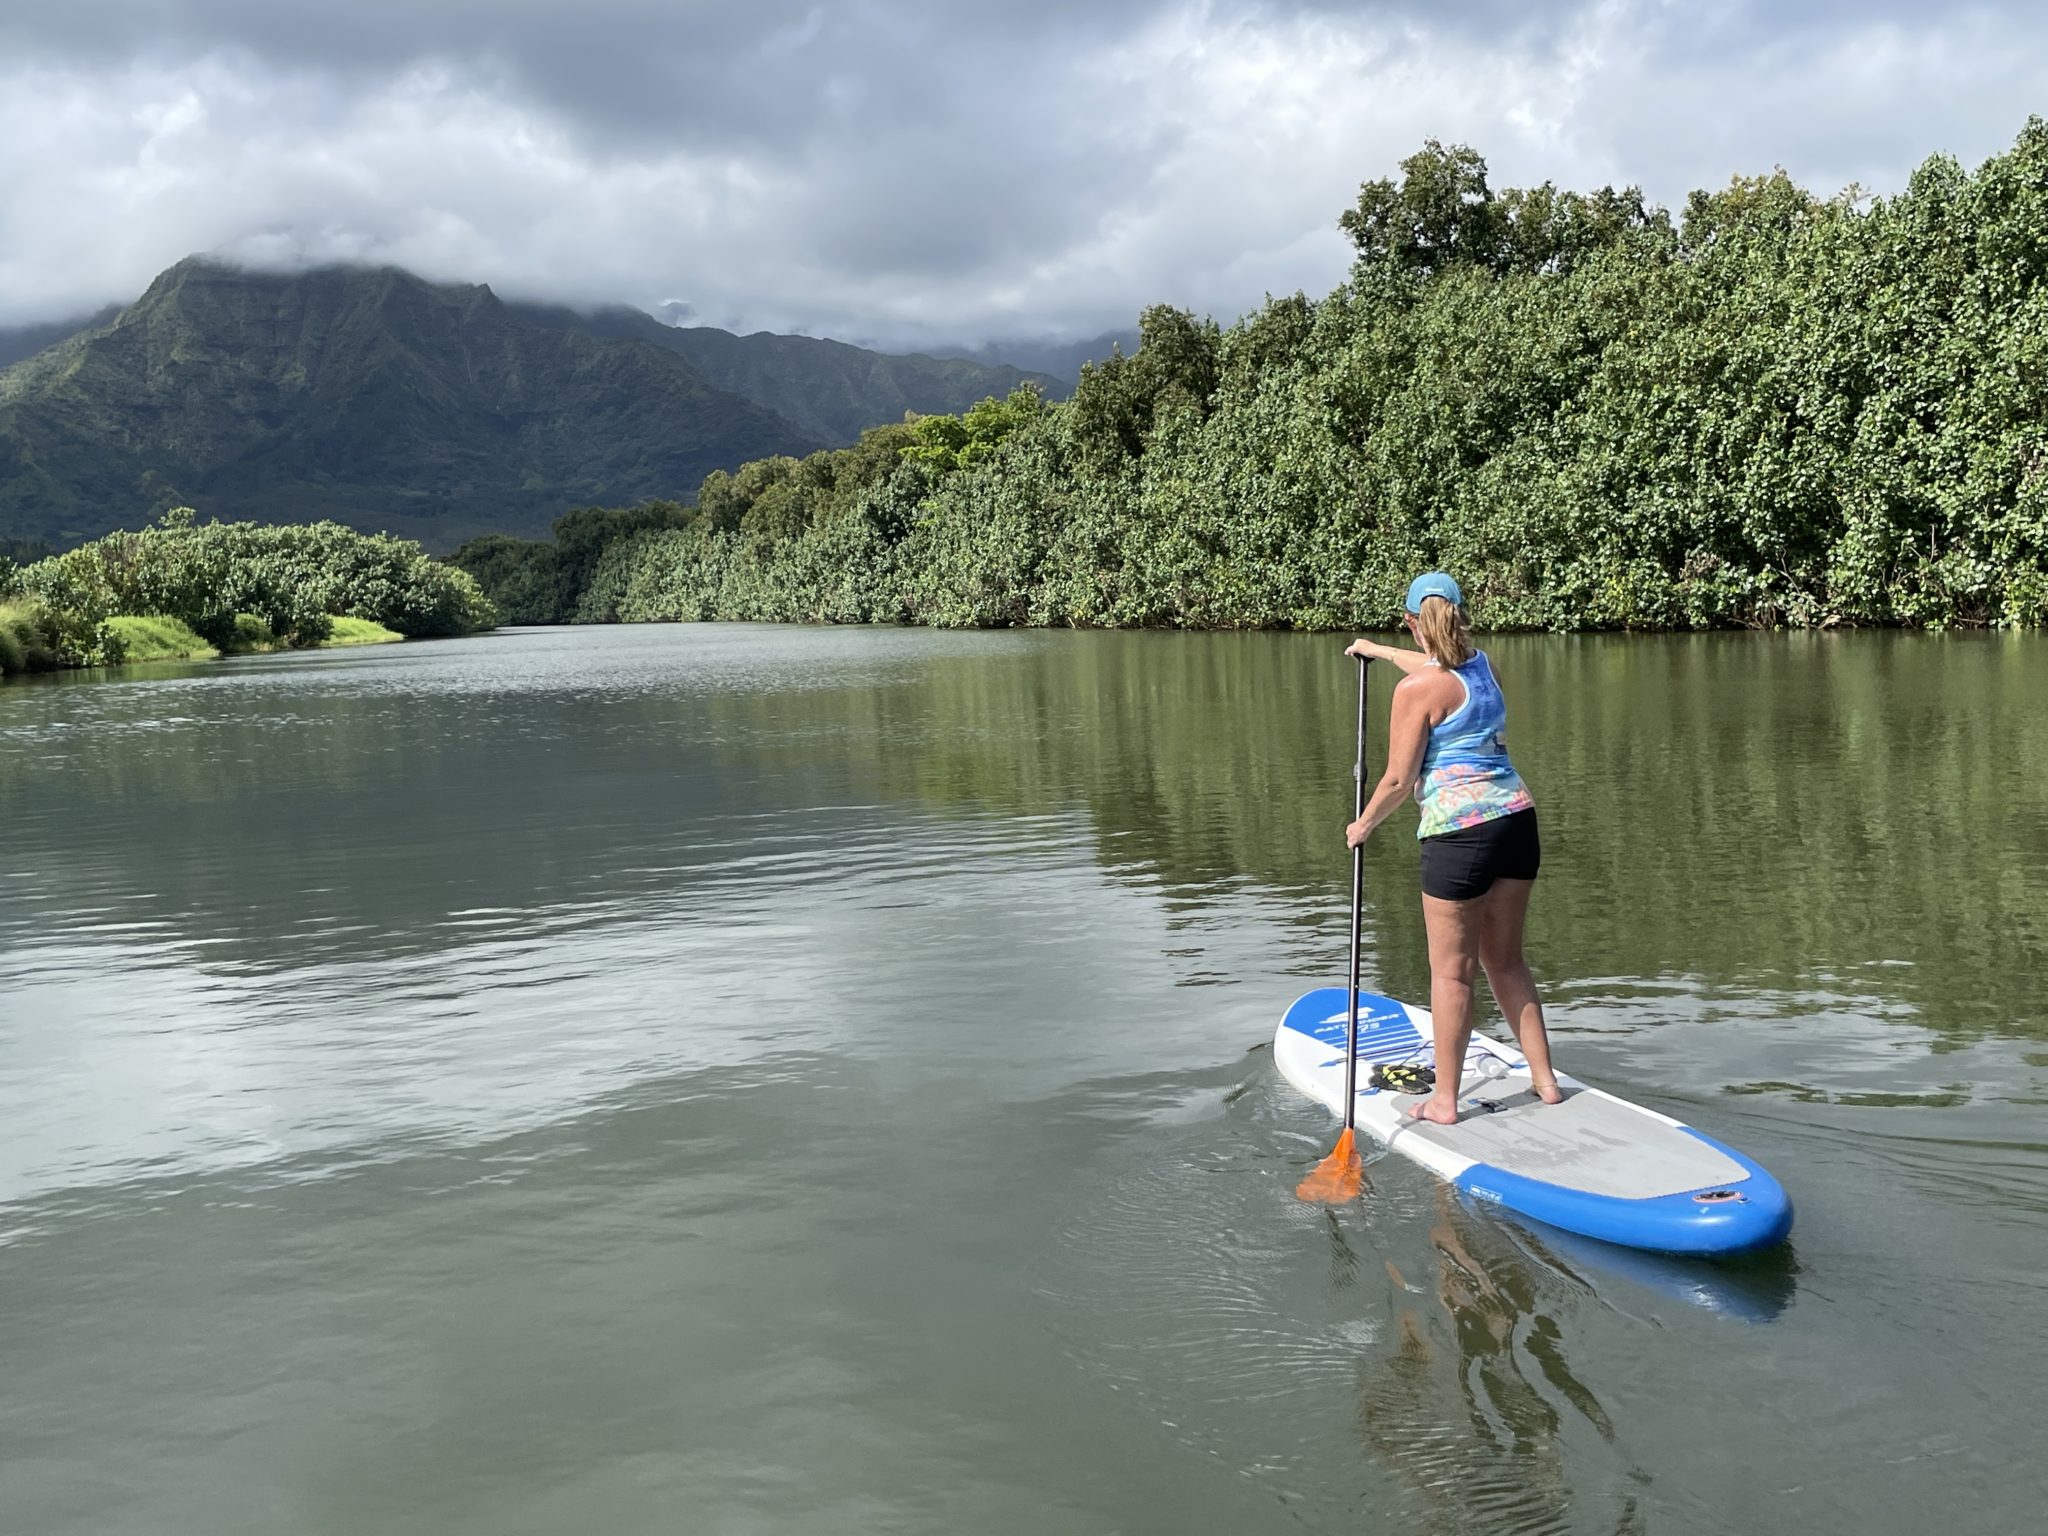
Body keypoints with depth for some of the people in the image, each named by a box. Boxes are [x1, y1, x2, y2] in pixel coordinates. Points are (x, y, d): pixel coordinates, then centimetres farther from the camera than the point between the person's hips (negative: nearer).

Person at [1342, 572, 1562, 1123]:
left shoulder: (1416, 689, -12)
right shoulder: (1480, 664, 10)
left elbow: (1400, 779, -10)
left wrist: (1364, 823, 8)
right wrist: (1378, 650, 51)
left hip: (1459, 830, -7)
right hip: (1517, 818, 7)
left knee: (1451, 969, 3)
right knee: (1506, 960, 19)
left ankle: (1444, 1099, 12)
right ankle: (1544, 1079, 24)